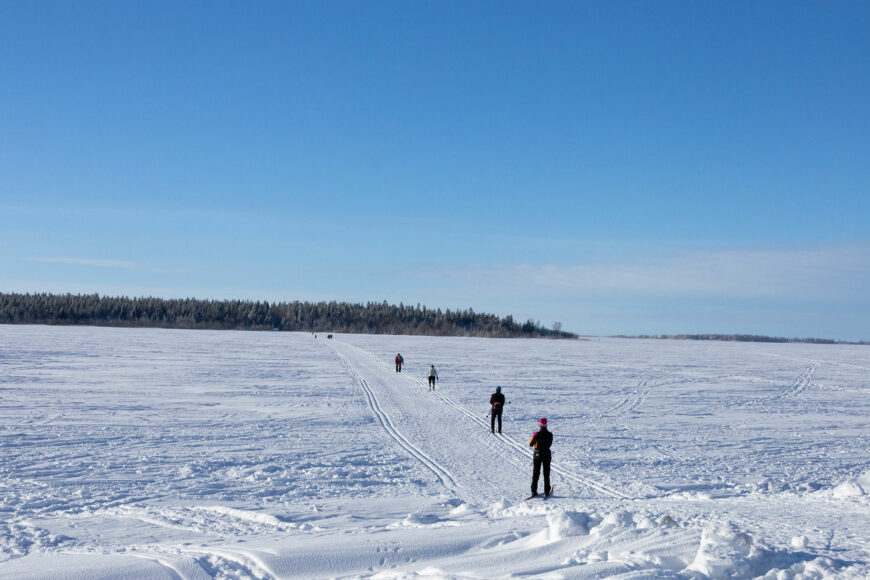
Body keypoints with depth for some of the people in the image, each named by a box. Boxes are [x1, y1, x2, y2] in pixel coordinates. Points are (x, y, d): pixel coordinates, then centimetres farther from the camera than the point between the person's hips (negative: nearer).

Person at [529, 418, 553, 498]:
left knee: (536, 473, 8)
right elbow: (550, 444, 7)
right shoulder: (550, 434, -8)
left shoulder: (537, 434, -15)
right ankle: (546, 491, 10)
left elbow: (530, 444, -4)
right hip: (547, 455, 1)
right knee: (546, 474, 10)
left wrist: (533, 437, 12)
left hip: (537, 455, -1)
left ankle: (534, 491, 7)